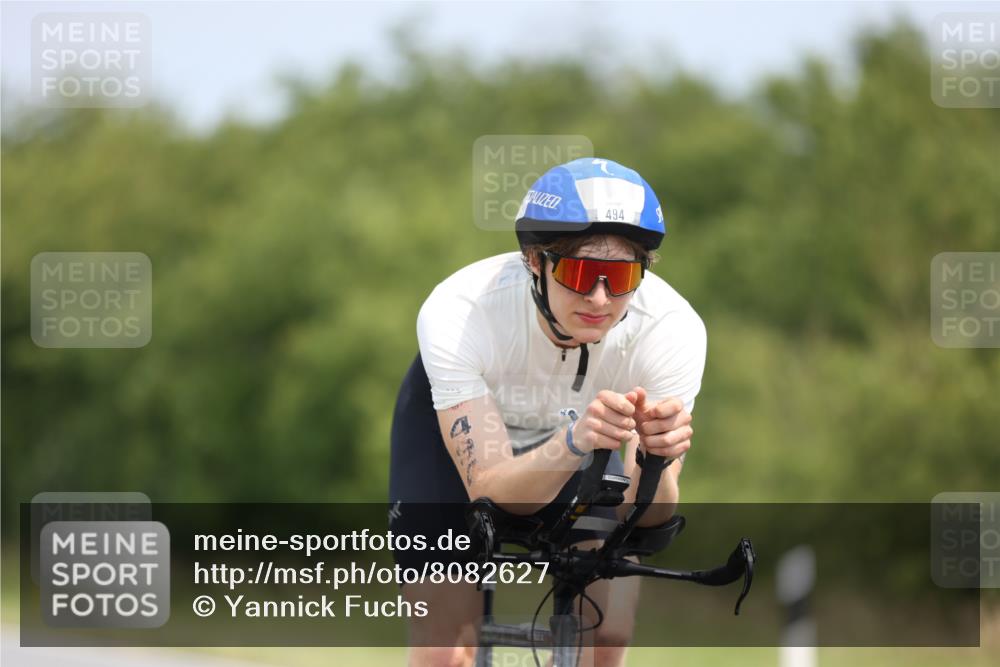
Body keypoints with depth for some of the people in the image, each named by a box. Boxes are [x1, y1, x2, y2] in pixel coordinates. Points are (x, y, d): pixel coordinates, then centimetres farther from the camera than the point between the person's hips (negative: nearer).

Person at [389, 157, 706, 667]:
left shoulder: (672, 329, -34)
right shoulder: (457, 315, -38)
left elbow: (647, 519, -33)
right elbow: (491, 492, -40)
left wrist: (654, 454, -55)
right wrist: (574, 443, -59)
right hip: (453, 432, -2)